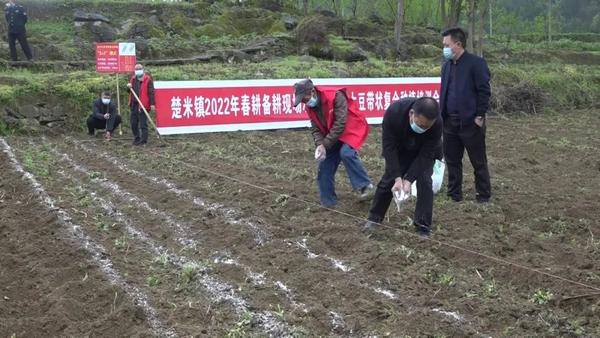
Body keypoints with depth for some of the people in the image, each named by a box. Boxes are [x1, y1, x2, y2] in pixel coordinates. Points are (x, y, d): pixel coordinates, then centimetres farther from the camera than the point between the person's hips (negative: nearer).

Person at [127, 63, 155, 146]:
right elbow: (130, 91, 23)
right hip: (134, 104, 7)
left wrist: (152, 104, -15)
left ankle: (143, 141, 3)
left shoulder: (148, 79, -6)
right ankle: (137, 138, 28)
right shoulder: (133, 78, 14)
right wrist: (129, 87, 0)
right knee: (133, 123, 14)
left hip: (143, 105, -7)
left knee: (143, 124, -4)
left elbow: (151, 92, -10)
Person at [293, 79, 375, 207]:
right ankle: (328, 202, 13)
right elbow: (316, 128, -3)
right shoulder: (310, 106, -4)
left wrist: (325, 144, -28)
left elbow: (340, 123, -29)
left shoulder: (335, 96, -27)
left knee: (346, 153, -33)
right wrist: (319, 144, -24)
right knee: (325, 165, 2)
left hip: (351, 128, -7)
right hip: (332, 136, 7)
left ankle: (366, 187, -23)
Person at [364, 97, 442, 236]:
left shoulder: (437, 124, -38)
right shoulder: (393, 112, -38)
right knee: (388, 179, 1)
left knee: (424, 181, -16)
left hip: (424, 151, -1)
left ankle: (423, 227, -7)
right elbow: (389, 146, -31)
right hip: (400, 149, 1)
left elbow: (425, 154, -29)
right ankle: (374, 218, 20)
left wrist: (408, 179, -36)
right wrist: (398, 177, -36)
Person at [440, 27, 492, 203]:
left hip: (470, 122, -7)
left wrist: (480, 116, -15)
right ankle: (454, 195, 23)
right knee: (452, 161, 12)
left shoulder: (476, 63, -10)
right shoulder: (447, 65, 12)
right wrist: (443, 115, 10)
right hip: (450, 122, 7)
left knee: (478, 162, 4)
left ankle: (484, 196, 14)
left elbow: (484, 91, -12)